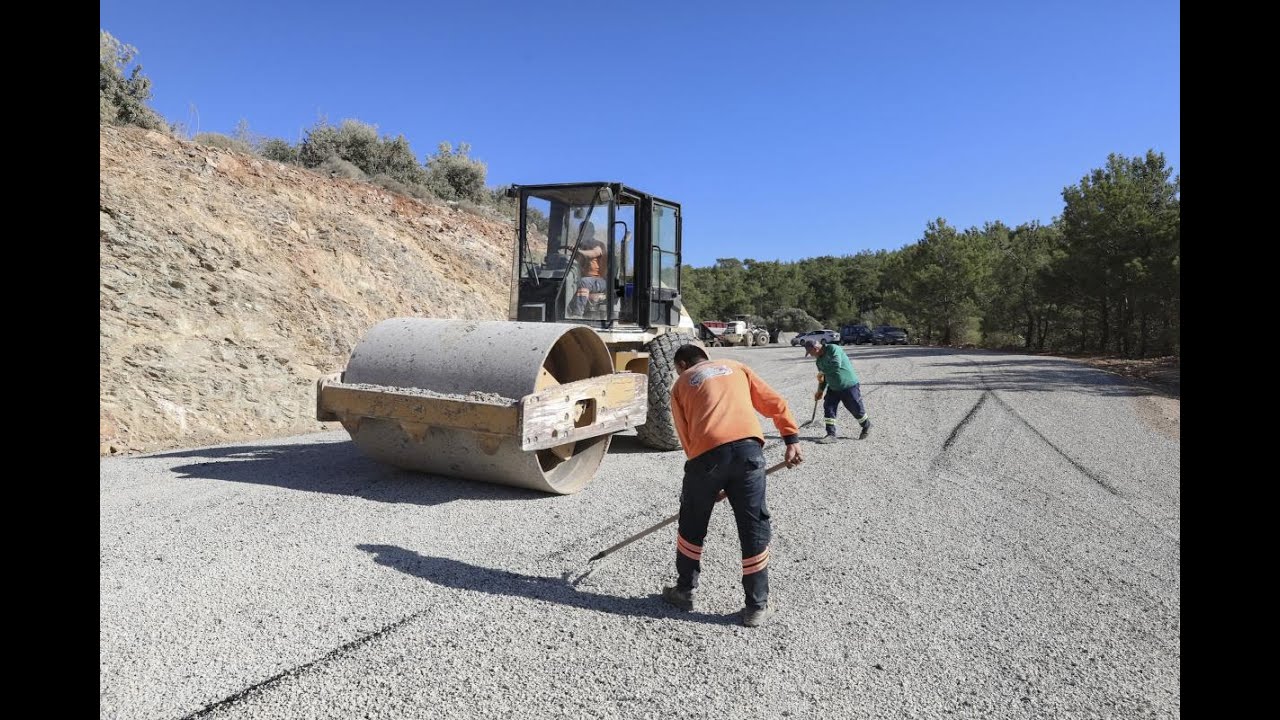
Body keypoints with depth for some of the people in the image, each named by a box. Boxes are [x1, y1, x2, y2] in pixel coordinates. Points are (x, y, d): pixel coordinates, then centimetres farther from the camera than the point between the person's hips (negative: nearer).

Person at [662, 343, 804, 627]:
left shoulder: (681, 385, 22)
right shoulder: (735, 367, 27)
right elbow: (775, 403, 17)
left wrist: (712, 482, 19)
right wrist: (791, 439, 13)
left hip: (707, 453, -1)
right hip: (748, 447, 1)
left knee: (692, 526, 20)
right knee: (754, 529, 11)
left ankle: (684, 591, 33)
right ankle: (757, 606, 18)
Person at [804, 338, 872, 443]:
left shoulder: (833, 349, -20)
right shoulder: (819, 360, 5)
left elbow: (836, 365, -34)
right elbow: (824, 377, 17)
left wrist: (822, 372, -24)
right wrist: (820, 390, 12)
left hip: (849, 386, -7)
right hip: (833, 388, 7)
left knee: (857, 409, 6)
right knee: (828, 408, -3)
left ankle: (867, 427, 32)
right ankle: (831, 434, 1)